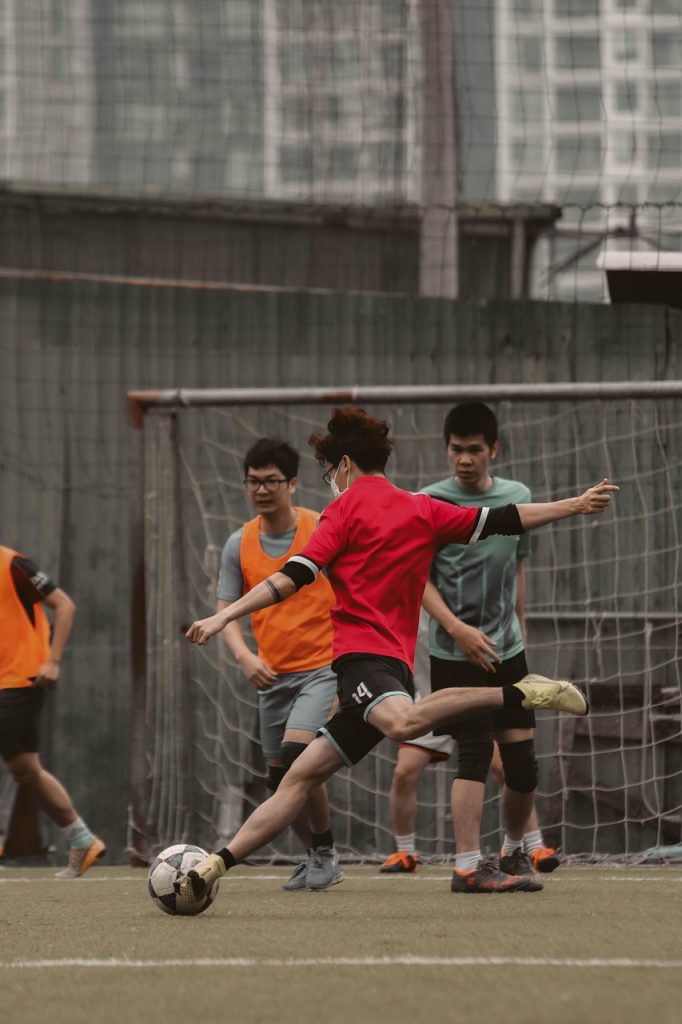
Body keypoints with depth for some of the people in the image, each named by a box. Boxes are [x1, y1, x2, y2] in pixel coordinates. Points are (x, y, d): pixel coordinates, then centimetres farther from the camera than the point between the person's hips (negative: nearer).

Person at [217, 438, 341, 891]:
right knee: (280, 777, 8)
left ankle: (326, 851, -7)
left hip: (322, 667, -5)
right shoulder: (239, 544, 4)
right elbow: (227, 610, 6)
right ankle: (317, 856, 29)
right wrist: (244, 655, -12)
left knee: (295, 753, -23)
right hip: (272, 675, 5)